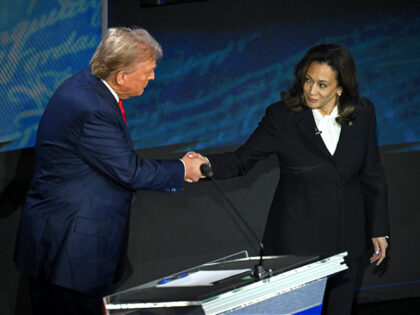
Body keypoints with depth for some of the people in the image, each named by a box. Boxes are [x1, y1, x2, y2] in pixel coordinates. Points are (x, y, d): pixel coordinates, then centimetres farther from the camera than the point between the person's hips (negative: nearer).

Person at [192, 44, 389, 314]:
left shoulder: (362, 114, 0)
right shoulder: (282, 116, -7)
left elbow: (371, 173, 8)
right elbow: (242, 160, -8)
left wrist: (379, 229, 9)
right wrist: (207, 165, -28)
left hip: (346, 239, 2)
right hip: (297, 238, -2)